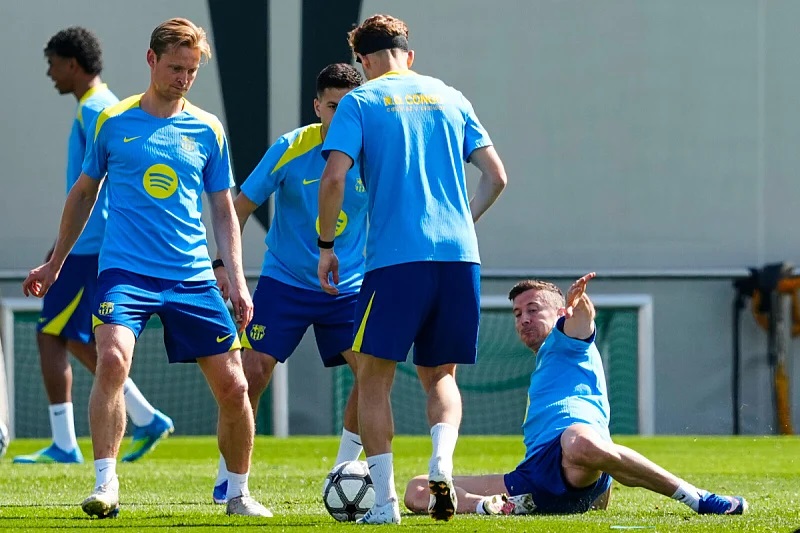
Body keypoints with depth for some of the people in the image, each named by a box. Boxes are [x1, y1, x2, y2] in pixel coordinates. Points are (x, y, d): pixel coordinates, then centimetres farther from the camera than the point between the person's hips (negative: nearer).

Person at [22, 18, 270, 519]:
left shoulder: (208, 130, 8)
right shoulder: (112, 122, 4)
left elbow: (224, 211, 14)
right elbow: (84, 194, 17)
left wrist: (238, 281, 4)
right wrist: (55, 264, 21)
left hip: (194, 277, 2)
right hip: (125, 269, -2)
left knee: (233, 386, -1)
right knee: (113, 359, -28)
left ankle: (239, 493, 19)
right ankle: (105, 485, -24)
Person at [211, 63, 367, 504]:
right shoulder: (290, 149, -13)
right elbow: (241, 206, -6)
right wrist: (223, 264, -13)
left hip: (347, 287, 2)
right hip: (285, 282, -2)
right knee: (252, 372, -9)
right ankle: (227, 480, 6)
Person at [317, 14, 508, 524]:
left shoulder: (360, 102, 4)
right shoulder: (450, 98, 15)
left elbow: (334, 177, -8)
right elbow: (496, 176, 12)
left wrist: (326, 246, 2)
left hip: (396, 257, -4)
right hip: (460, 255, 4)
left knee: (374, 377, 7)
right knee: (440, 374, 16)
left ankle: (385, 501, -2)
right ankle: (442, 462, -12)